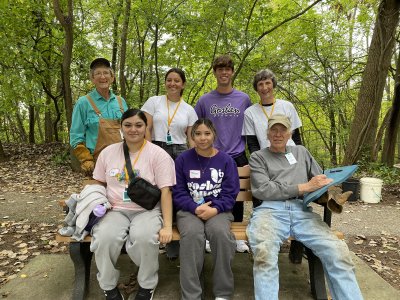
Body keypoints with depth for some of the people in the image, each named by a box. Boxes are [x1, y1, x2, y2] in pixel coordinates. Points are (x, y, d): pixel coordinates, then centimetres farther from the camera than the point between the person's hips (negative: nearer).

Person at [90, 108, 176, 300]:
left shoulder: (158, 154, -4)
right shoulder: (108, 152, 9)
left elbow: (165, 191, -9)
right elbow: (99, 183, 19)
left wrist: (167, 226, -16)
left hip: (147, 210, -2)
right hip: (115, 210, 3)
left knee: (144, 238, -34)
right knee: (105, 238, -28)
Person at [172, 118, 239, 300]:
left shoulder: (226, 160, 5)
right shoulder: (182, 160, 4)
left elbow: (230, 193, 1)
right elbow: (177, 192, 1)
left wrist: (215, 209, -17)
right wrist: (196, 208, -17)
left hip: (218, 209, 1)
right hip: (190, 209, 0)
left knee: (221, 232, -32)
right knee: (192, 233, -33)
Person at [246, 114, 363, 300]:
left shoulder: (301, 152, 28)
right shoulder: (258, 157, 14)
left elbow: (321, 180, 26)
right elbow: (263, 190, -2)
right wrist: (304, 187, -7)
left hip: (302, 210, 3)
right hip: (270, 210, -3)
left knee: (338, 250, -23)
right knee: (264, 252, -35)